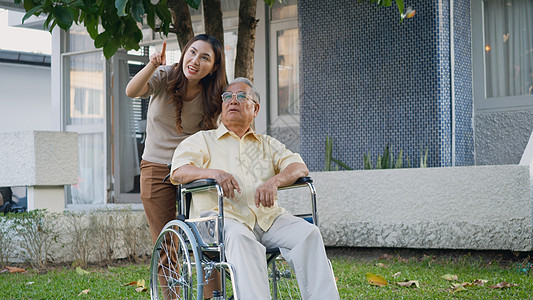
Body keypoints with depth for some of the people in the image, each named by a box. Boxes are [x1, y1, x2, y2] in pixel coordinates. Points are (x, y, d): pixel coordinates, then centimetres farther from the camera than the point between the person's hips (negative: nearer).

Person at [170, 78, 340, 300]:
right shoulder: (202, 140, 18)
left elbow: (299, 167, 11)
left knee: (309, 233, -24)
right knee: (240, 238, -37)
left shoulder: (267, 144, 27)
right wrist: (213, 172, -21)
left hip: (268, 217, 3)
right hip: (224, 217, -3)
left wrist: (274, 181, -13)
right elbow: (179, 171, 1)